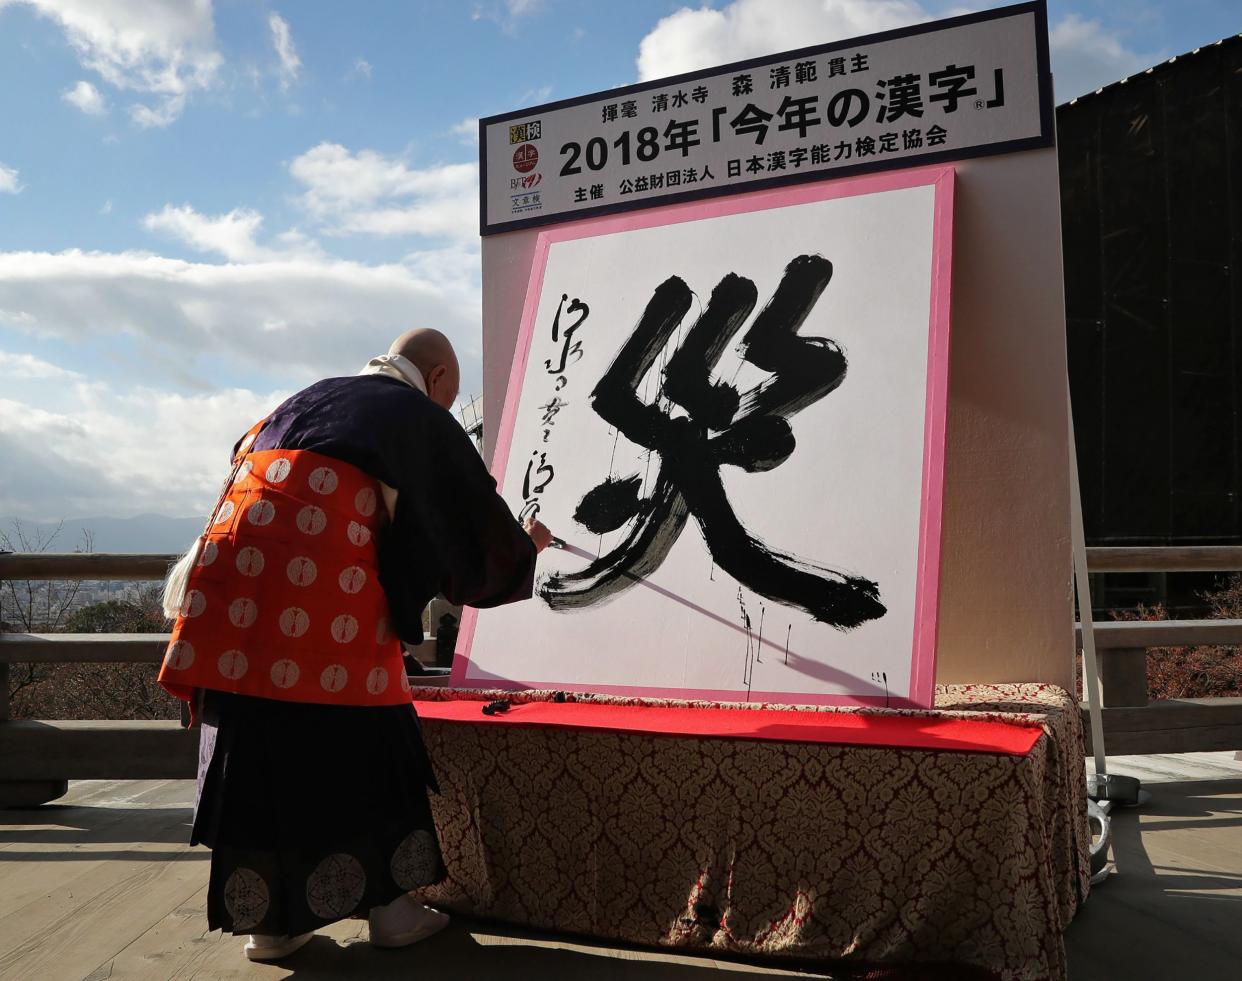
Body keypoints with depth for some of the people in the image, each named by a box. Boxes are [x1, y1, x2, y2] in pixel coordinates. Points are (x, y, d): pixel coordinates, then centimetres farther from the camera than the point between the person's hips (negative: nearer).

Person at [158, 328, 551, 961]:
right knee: (363, 741, 8)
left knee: (255, 741, 11)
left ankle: (268, 920, 20)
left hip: (233, 568, 6)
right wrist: (525, 546, 36)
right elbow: (477, 524, 16)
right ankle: (389, 908, 18)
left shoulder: (308, 399, 29)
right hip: (324, 586, -5)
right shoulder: (424, 420, 12)